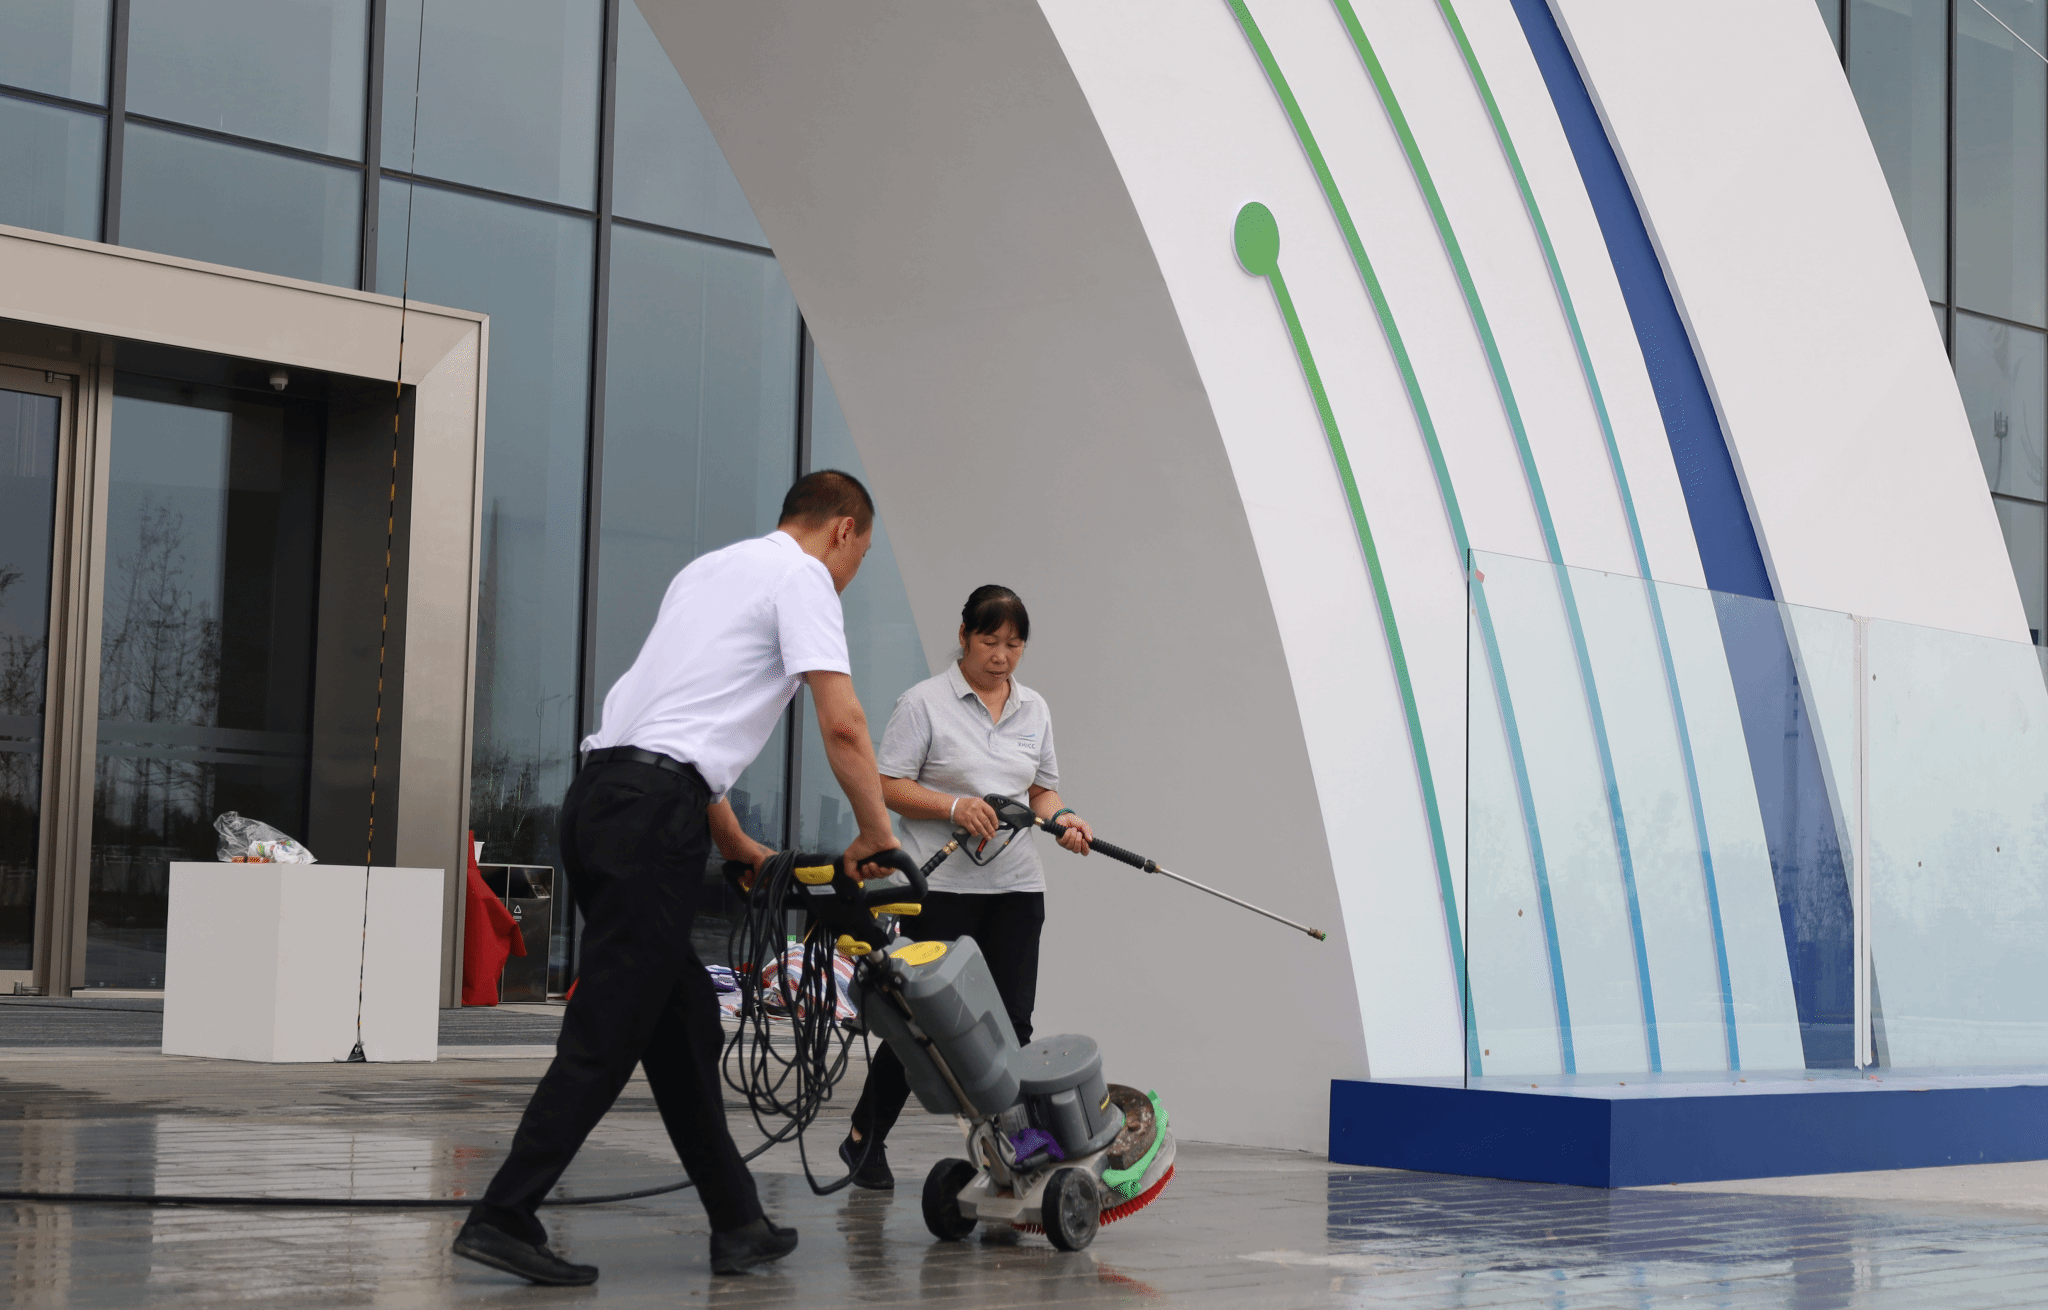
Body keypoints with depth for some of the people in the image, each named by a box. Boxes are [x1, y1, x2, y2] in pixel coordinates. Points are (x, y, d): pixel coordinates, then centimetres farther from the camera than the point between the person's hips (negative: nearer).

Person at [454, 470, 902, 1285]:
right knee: (605, 1036, -7)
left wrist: (734, 844, 34)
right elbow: (843, 727, -9)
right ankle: (503, 1219, -7)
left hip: (599, 796, 9)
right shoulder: (802, 575, 1)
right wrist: (877, 836, 3)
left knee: (683, 1023, 13)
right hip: (652, 815, -9)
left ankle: (738, 1226, 18)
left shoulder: (710, 569, 27)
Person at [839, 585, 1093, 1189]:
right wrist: (954, 807, -21)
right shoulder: (924, 702, -4)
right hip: (942, 886, -5)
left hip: (1015, 888, 5)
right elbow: (889, 786, -7)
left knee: (1012, 1023, -1)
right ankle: (864, 1138, 17)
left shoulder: (1034, 709, 13)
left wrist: (1061, 818, -3)